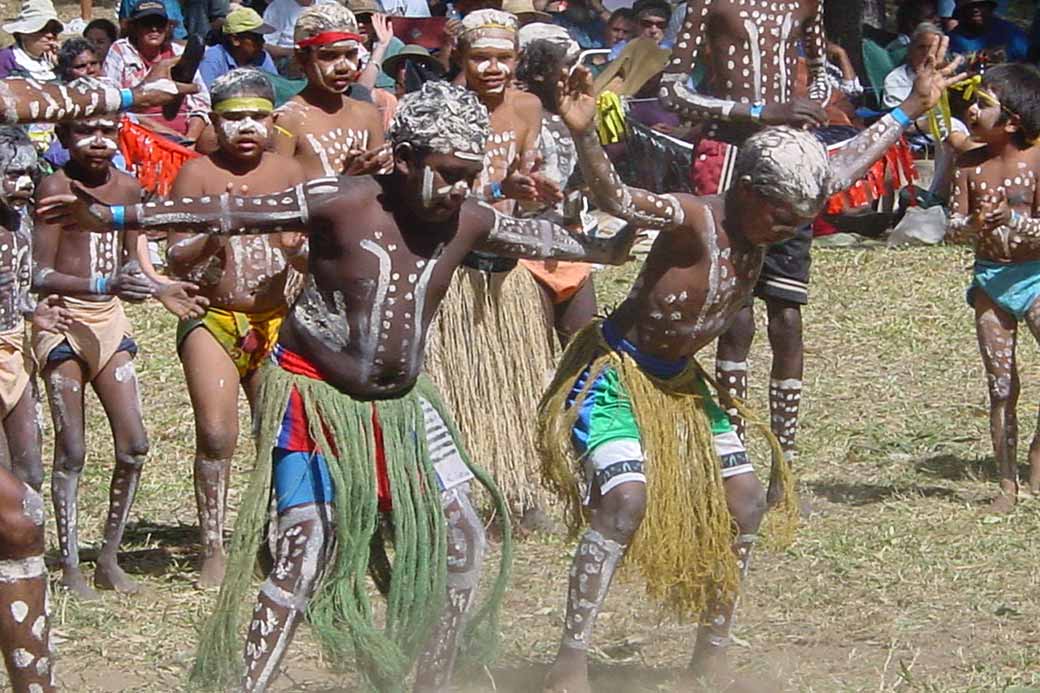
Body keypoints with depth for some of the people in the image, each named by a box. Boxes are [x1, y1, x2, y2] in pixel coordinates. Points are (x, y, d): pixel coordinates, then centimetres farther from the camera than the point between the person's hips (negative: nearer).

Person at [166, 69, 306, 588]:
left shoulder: (288, 173, 5)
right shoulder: (198, 174, -2)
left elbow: (312, 261, 6)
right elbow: (175, 259, -7)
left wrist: (293, 246, -16)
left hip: (275, 322, 3)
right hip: (213, 319, -3)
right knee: (216, 433, -13)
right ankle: (212, 550, -7)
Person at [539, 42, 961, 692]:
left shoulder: (768, 217, -6)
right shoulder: (693, 220, -28)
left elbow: (846, 164, 9)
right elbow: (616, 198, -47)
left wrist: (914, 107, 14)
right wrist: (584, 134, -66)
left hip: (680, 378, 9)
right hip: (618, 369, -9)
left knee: (744, 501, 5)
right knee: (626, 500, -25)